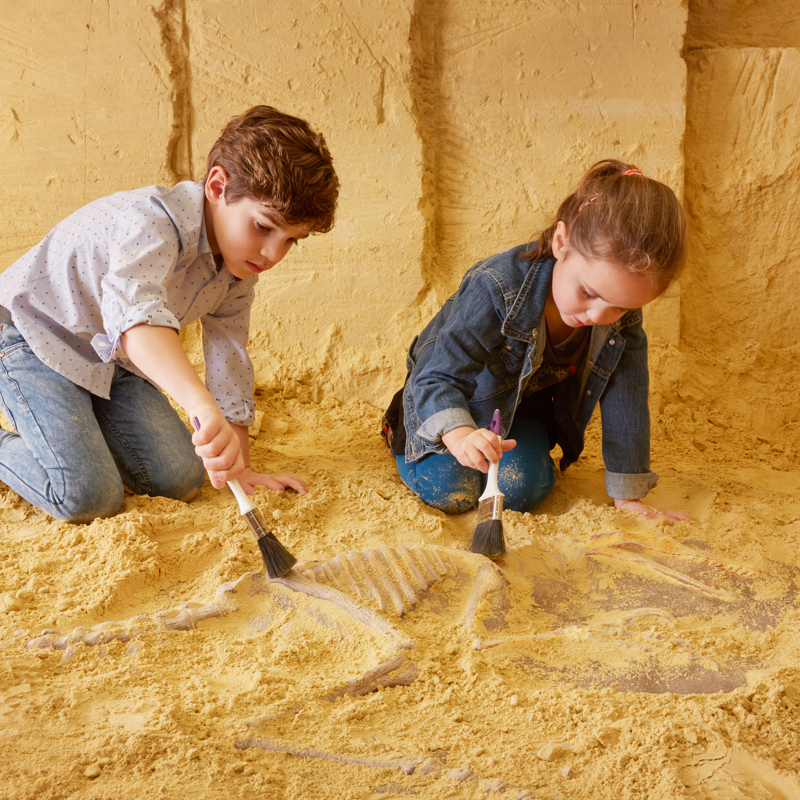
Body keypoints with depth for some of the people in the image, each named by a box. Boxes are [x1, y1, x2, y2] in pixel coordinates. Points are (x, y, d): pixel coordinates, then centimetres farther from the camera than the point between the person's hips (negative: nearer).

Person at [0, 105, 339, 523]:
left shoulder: (238, 267, -8)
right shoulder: (154, 222, -35)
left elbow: (230, 363, 1)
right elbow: (136, 316, -56)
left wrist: (240, 468, 0)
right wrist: (204, 408, -72)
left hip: (110, 355, 8)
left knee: (181, 479, -2)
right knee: (89, 498, -21)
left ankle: (79, 429, 21)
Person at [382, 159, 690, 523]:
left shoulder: (624, 318, -25)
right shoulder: (495, 289, -40)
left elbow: (625, 403, -17)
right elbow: (438, 378, -38)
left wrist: (629, 498, -15)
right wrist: (460, 435, -59)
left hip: (527, 402, 4)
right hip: (460, 395, -3)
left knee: (522, 491, -17)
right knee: (451, 493, -18)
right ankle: (402, 424, 14)